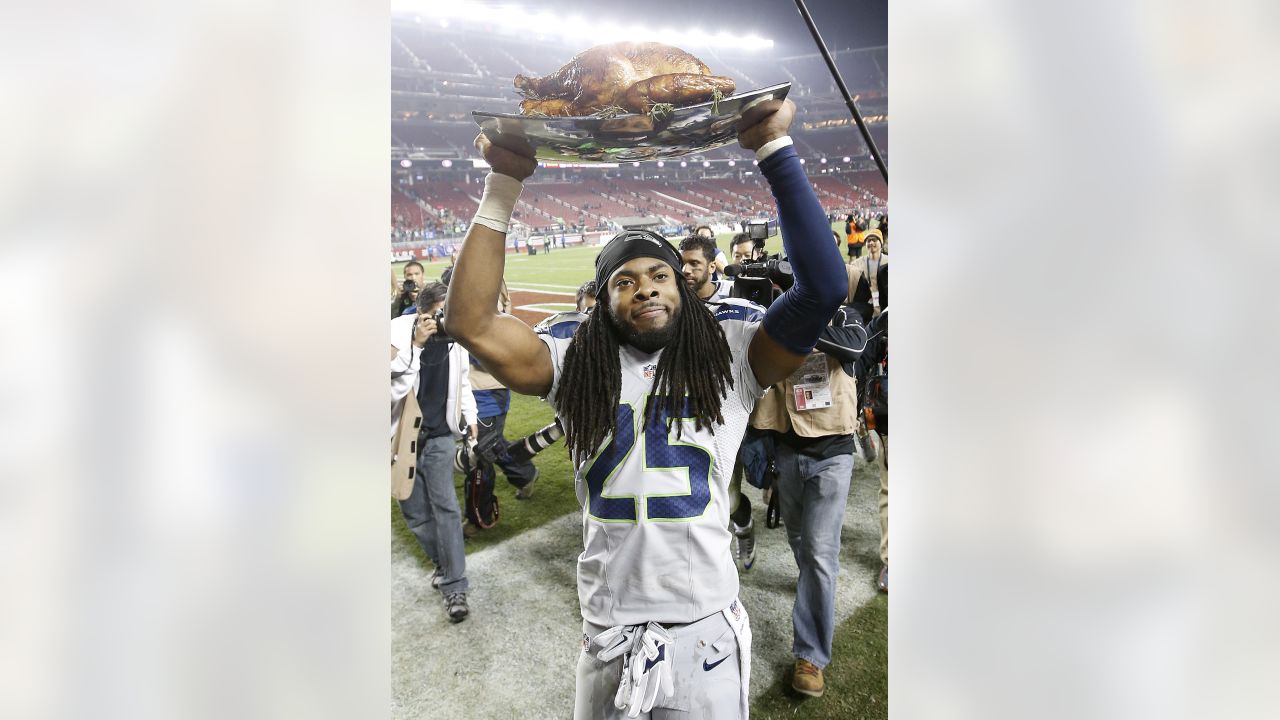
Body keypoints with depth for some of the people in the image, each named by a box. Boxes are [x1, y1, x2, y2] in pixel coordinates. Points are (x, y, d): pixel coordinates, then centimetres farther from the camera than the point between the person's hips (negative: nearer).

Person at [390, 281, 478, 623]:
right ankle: (444, 563, 29)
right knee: (414, 509, 7)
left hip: (439, 434, 1)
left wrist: (469, 415, 16)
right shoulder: (399, 332, -16)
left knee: (445, 505, -5)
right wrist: (416, 345, -32)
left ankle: (455, 586, -2)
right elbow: (395, 382, -27)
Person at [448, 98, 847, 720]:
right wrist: (504, 186, -8)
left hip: (705, 633, -1)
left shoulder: (729, 356, -2)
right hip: (607, 638, 2)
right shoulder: (575, 365, 2)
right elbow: (473, 323, -7)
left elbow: (822, 287, -14)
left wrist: (775, 149, -14)